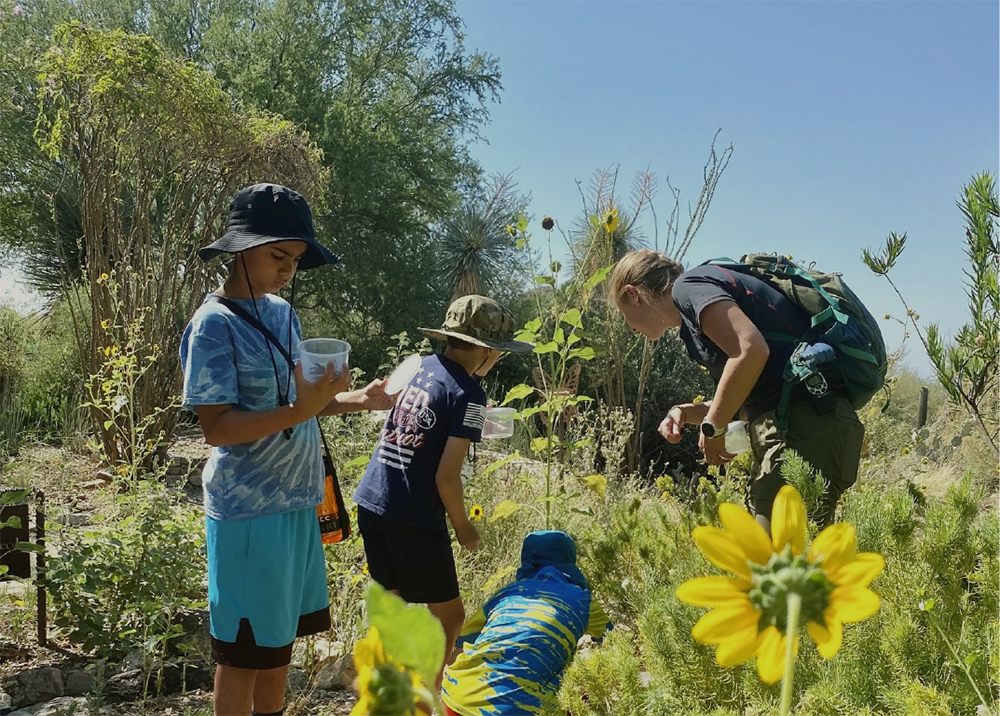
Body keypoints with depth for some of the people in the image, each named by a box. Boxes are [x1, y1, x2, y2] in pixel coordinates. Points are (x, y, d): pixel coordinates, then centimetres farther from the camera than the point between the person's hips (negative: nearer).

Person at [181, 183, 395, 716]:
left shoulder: (281, 311, 9)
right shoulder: (214, 324, -15)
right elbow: (216, 427, -20)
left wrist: (351, 400, 3)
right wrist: (301, 410, -31)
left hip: (295, 501, 8)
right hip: (249, 511, -8)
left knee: (281, 636, 19)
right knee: (245, 650, 6)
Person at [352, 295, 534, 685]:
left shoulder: (416, 365, 7)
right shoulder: (468, 394, -13)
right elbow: (446, 477, -16)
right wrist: (463, 526, 1)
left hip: (370, 502, 8)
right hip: (412, 518, -7)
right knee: (449, 614, 10)